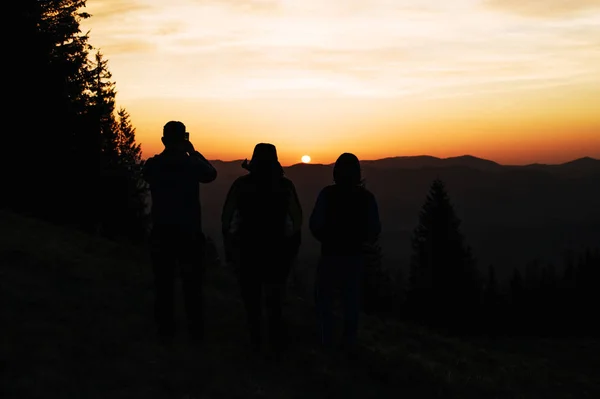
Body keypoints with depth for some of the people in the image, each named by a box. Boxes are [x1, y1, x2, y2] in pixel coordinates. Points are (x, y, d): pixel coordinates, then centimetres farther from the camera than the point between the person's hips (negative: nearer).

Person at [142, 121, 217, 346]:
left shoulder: (152, 165, -5)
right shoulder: (191, 164, -10)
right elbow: (211, 174, 11)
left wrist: (167, 152, 15)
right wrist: (193, 152, 12)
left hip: (162, 233, 1)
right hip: (189, 233, -1)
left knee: (164, 284, 6)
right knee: (192, 284, 8)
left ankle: (166, 333, 8)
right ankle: (196, 333, 13)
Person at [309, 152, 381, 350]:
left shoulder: (327, 194, -11)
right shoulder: (366, 196, -3)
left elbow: (315, 225, -13)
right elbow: (375, 230, -2)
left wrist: (326, 239, 8)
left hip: (330, 255, -2)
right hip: (355, 256, 2)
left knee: (324, 298, 11)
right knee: (352, 301, 14)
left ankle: (326, 341, 8)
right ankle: (349, 341, 15)